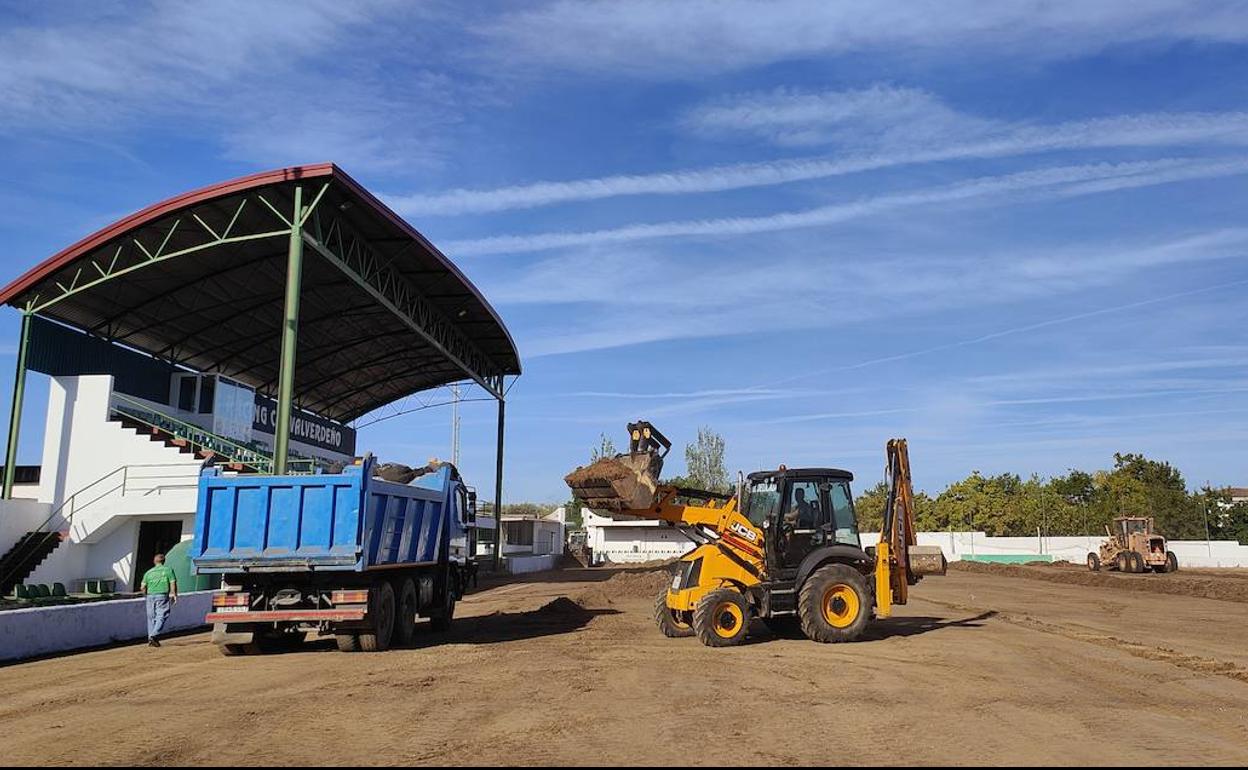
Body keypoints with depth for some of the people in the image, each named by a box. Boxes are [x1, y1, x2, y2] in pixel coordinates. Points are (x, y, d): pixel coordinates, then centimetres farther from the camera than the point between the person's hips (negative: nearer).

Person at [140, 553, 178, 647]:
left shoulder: (148, 572, 10)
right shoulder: (168, 570, 2)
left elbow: (143, 587, 6)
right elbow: (173, 584, -4)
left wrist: (146, 595, 22)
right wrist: (174, 595, 5)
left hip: (150, 596, 3)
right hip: (162, 596, -3)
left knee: (151, 618, 11)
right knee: (161, 617, -4)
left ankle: (151, 638, 13)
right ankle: (153, 636, -20)